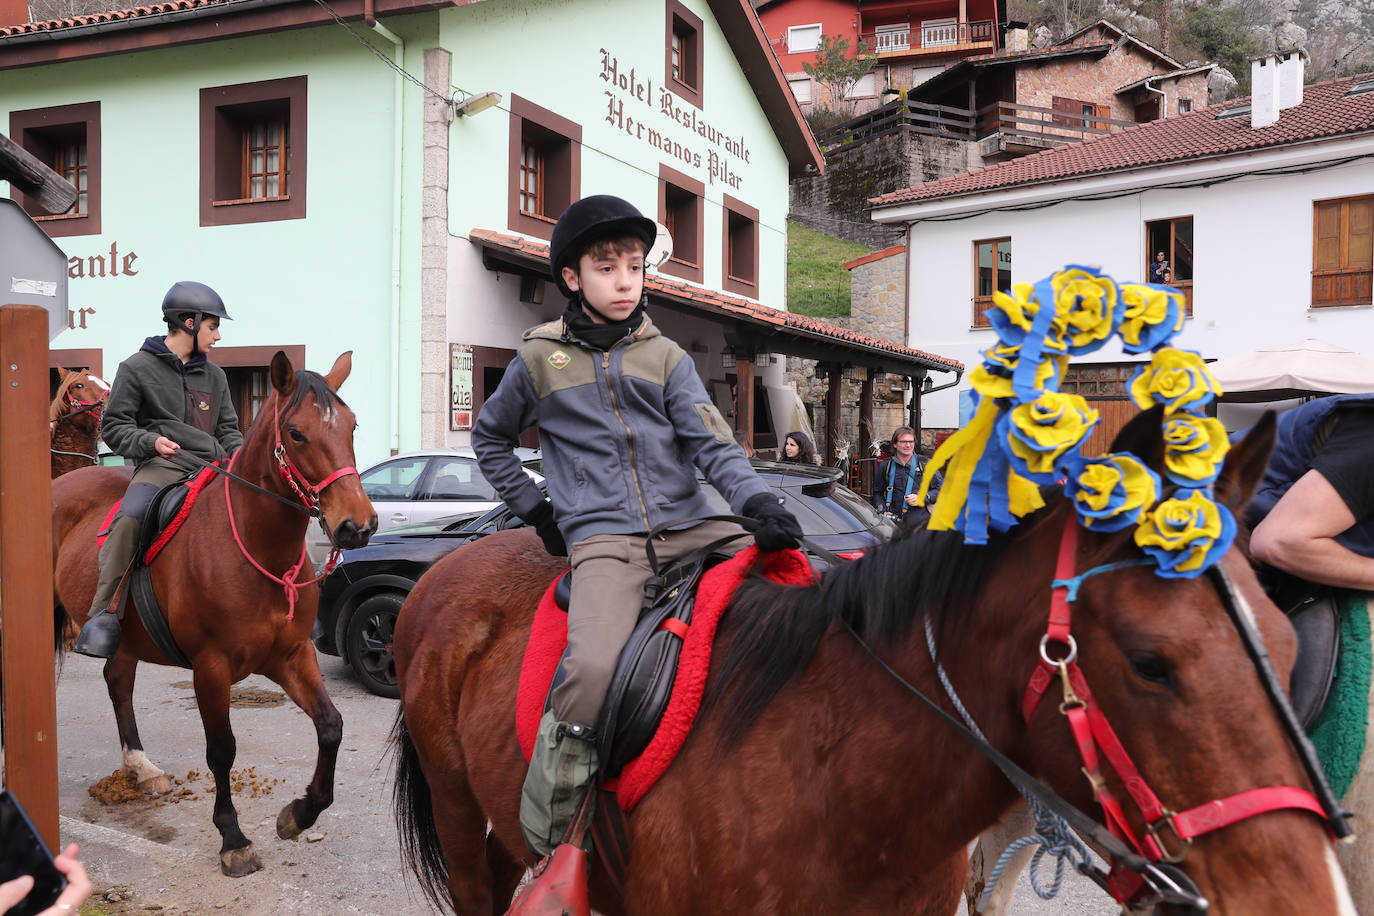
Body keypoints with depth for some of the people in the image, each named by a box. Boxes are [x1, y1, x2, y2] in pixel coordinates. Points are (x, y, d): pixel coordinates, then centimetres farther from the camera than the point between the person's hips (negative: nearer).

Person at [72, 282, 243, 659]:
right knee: (128, 519, -32)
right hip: (161, 467, -5)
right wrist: (150, 441, -15)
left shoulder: (214, 375, 21)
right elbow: (113, 427, 4)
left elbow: (228, 428, 24)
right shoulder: (137, 368, 6)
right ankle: (105, 613, -28)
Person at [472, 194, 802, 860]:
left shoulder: (666, 357, 14)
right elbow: (490, 437, 26)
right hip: (603, 538, -3)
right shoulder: (539, 360, 11)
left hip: (688, 525, 3)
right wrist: (533, 508, 14)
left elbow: (711, 442, 2)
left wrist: (758, 503, -16)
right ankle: (547, 842, -12)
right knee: (593, 670, -29)